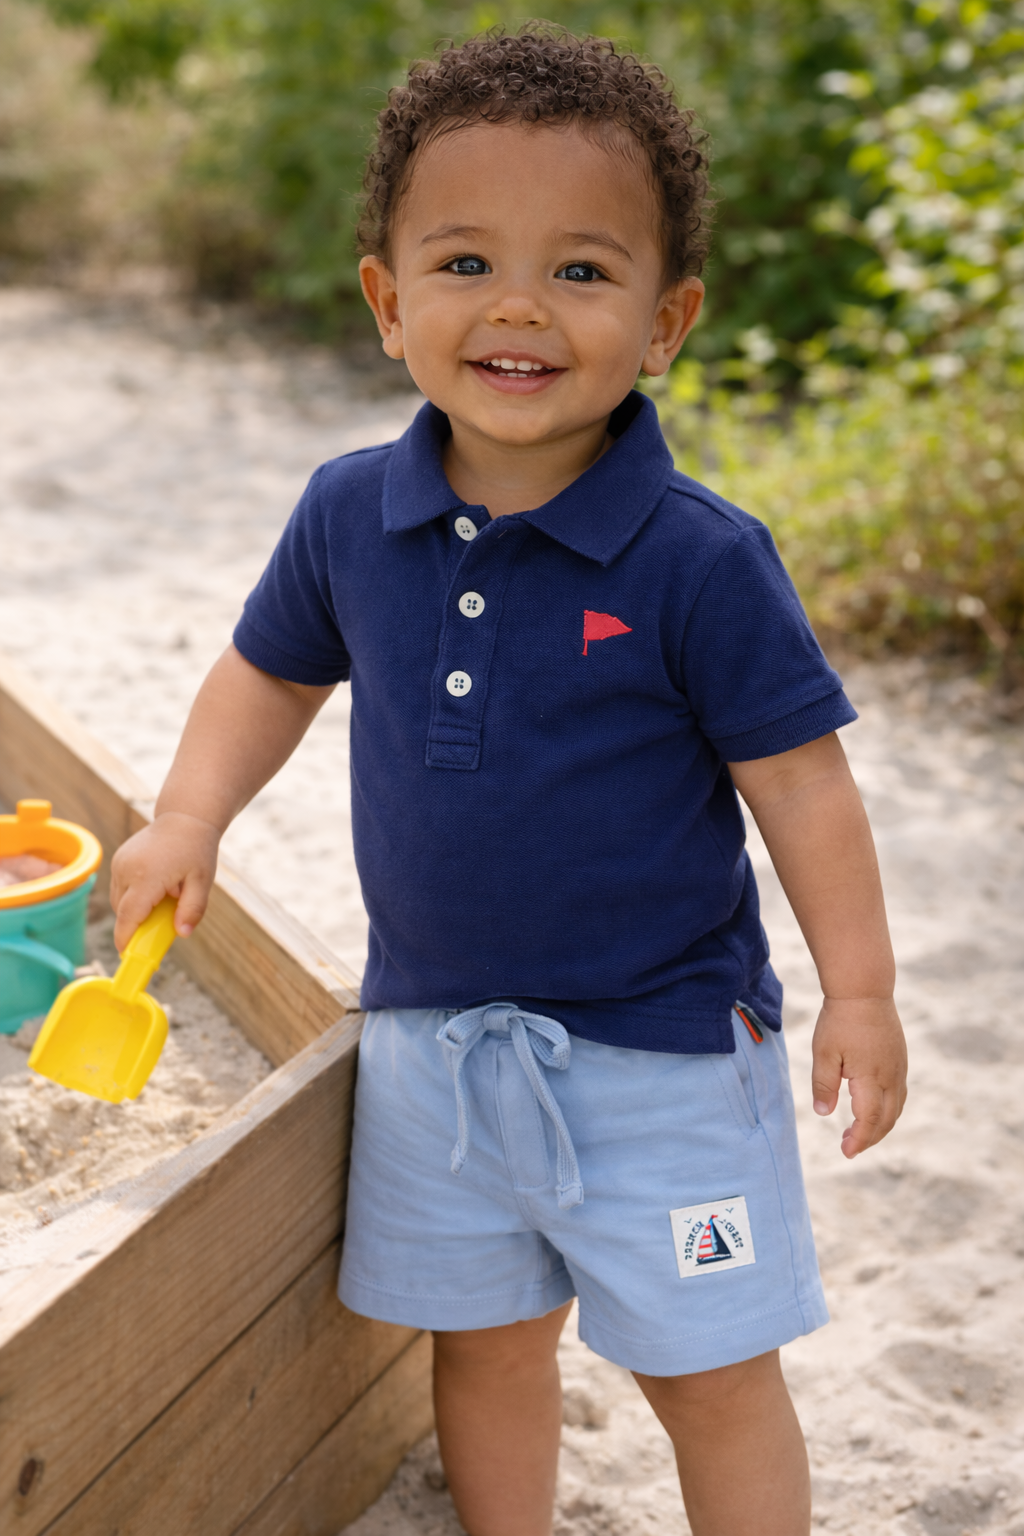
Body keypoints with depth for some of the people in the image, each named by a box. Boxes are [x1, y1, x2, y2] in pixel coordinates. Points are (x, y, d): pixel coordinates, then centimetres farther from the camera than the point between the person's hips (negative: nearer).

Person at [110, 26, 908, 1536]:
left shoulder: (700, 561, -19)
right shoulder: (348, 516, -6)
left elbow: (799, 779, -12)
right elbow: (273, 671, 11)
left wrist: (858, 993, -10)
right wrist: (189, 820, -1)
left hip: (661, 1045, -4)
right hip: (432, 1038, 4)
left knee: (712, 1373, 9)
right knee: (485, 1344, 20)